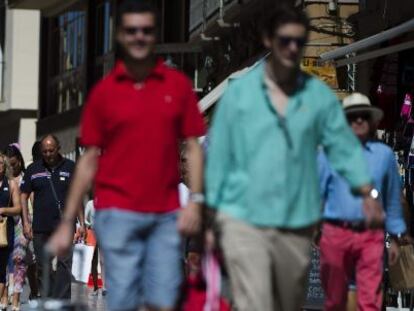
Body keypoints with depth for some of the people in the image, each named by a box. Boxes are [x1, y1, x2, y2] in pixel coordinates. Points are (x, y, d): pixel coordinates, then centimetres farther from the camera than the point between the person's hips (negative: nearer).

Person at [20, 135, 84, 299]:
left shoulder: (70, 168, 6)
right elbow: (24, 196, 11)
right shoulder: (33, 169, 9)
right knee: (42, 267, 6)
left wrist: (82, 223, 3)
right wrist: (26, 222, 2)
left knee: (64, 265, -10)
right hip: (41, 227, 2)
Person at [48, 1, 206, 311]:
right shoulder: (104, 91, 4)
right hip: (117, 212, -1)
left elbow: (193, 147, 7)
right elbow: (89, 160, 6)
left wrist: (196, 200, -7)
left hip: (167, 215, 1)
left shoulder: (178, 85, 5)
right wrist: (67, 223, 3)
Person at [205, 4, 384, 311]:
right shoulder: (238, 92, -1)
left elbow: (344, 146, 3)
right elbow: (219, 155, 2)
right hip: (244, 219, -3)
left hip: (297, 224, 3)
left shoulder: (319, 95, 4)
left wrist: (367, 193, -11)